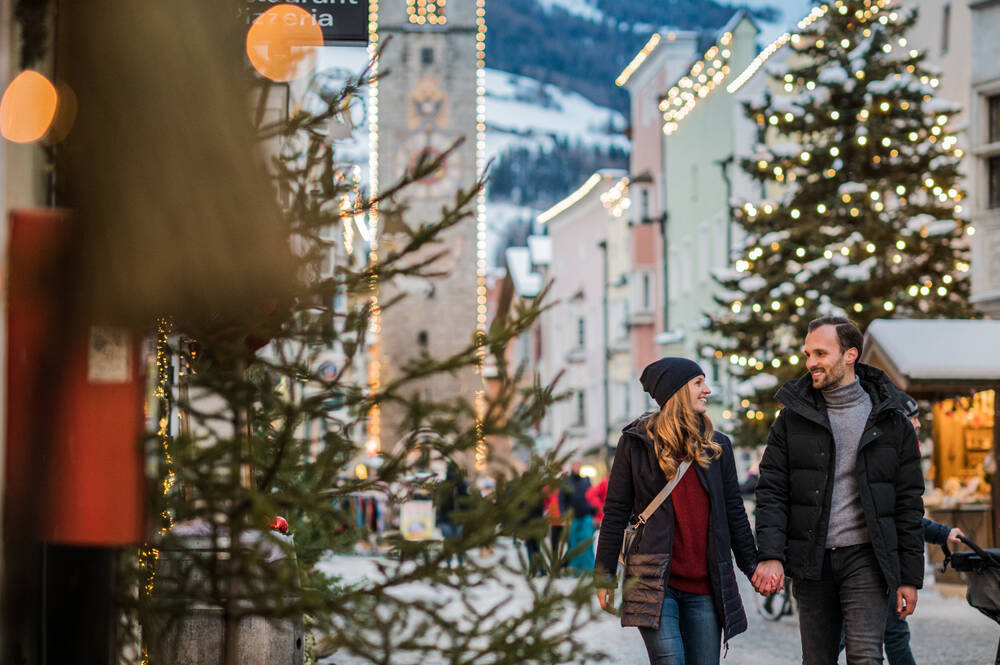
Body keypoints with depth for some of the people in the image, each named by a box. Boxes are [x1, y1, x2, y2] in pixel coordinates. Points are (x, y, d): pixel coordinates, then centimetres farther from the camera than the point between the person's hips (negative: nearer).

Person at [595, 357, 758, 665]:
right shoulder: (636, 443, 2)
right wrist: (605, 577, 1)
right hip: (655, 584, -4)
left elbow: (734, 512, 16)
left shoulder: (717, 446, 11)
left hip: (706, 587, 4)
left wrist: (752, 567, 14)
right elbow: (615, 513, 3)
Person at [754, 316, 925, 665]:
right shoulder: (792, 419, 7)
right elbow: (772, 492, 2)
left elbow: (909, 503, 6)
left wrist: (910, 577, 2)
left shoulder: (890, 422, 4)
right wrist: (770, 555, -13)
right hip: (811, 562, 2)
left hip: (865, 558, -2)